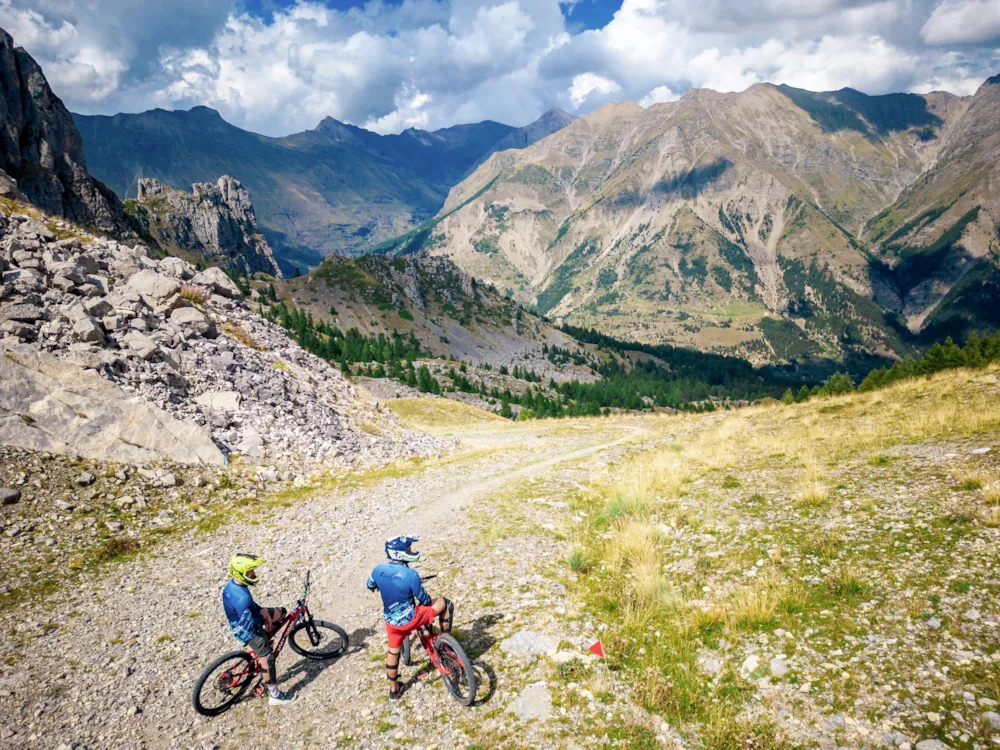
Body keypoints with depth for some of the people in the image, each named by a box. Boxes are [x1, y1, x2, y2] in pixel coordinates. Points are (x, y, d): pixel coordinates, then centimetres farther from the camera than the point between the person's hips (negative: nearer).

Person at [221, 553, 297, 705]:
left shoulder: (232, 584, -10)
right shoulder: (242, 598, -39)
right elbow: (249, 626, -32)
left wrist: (264, 612, -4)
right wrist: (263, 615, -14)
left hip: (247, 619, 9)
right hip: (247, 631, -8)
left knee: (282, 612, 14)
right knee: (268, 658, 5)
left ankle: (263, 643, 28)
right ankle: (274, 695, 20)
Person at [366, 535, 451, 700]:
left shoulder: (378, 570, -10)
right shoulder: (411, 575, -26)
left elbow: (370, 586, 13)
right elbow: (425, 601, -13)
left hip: (391, 620, 5)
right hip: (410, 619, -5)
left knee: (393, 651, 28)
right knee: (443, 602, 11)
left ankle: (394, 689, 44)